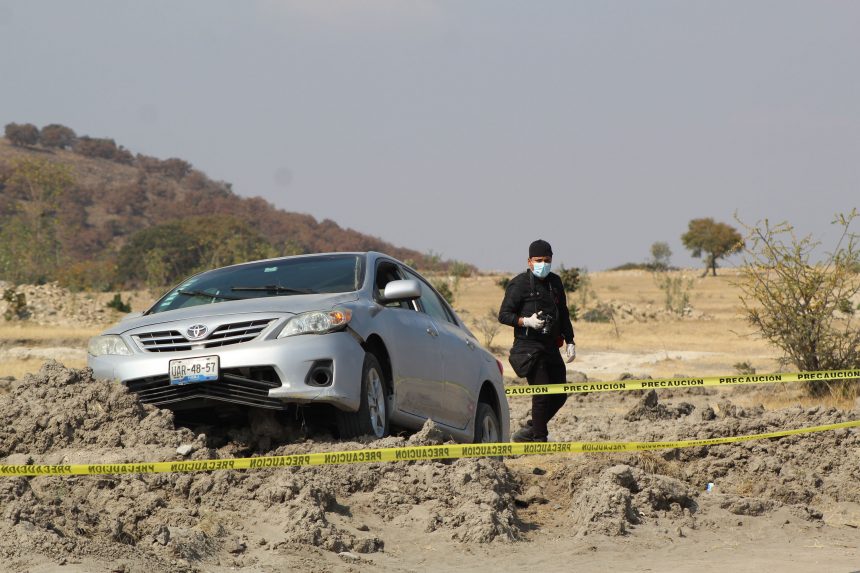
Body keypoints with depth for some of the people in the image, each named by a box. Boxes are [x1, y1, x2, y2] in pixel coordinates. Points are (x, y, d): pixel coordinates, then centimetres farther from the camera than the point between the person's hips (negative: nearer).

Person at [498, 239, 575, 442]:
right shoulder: (519, 284, -6)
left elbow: (563, 314, 23)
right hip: (529, 347, -7)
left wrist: (569, 341, 17)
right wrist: (526, 321, -22)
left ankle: (529, 432, 20)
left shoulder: (555, 282, 14)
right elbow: (504, 315, -7)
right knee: (542, 394, -12)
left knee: (560, 395, 6)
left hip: (551, 347, 7)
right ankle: (539, 440, -5)